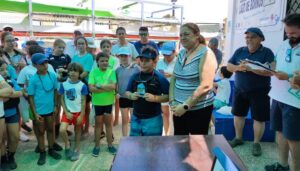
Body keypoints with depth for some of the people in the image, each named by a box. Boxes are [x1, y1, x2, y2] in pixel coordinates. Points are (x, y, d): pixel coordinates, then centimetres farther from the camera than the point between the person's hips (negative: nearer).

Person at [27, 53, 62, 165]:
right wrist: (35, 113, -11)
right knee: (40, 131, 12)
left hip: (50, 109, 3)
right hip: (39, 110, -3)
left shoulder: (52, 75, -6)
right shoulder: (33, 79, -15)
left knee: (50, 129, 17)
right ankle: (42, 153, 29)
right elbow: (30, 97, -9)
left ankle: (51, 150, 34)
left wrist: (55, 106, 4)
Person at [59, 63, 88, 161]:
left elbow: (83, 101, -6)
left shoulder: (82, 85, -9)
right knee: (62, 130, -17)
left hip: (78, 112, -1)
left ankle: (77, 150, 31)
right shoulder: (64, 84, -4)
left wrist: (81, 115, -9)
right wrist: (66, 112, -7)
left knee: (78, 131, 12)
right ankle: (67, 144, 12)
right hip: (68, 112, 1)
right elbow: (62, 99, 1)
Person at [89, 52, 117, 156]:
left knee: (108, 123, 13)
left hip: (109, 102, 1)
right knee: (98, 123, 11)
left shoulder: (111, 71, -4)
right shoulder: (93, 72, -7)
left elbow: (113, 86, -15)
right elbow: (91, 88, -16)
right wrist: (107, 88, -18)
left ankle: (110, 145, 26)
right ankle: (97, 146, 24)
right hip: (97, 102, -1)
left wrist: (100, 86, -18)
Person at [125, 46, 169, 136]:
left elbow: (168, 96, -10)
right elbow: (127, 92, 14)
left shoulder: (160, 78, -9)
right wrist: (131, 96, -8)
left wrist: (155, 98, -24)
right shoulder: (134, 76, 4)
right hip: (136, 118, 5)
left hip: (153, 119, -4)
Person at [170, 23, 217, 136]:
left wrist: (185, 106, -19)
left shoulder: (206, 54, -13)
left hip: (198, 109, -6)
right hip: (179, 108, 6)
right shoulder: (181, 53, 7)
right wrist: (172, 101, -3)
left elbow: (205, 86, -21)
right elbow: (173, 78, 10)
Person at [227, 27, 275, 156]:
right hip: (239, 90, 4)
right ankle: (238, 138, 32)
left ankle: (256, 143, 21)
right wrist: (238, 67, -18)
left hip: (259, 91, -4)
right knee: (238, 114, 13)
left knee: (259, 118, 4)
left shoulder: (267, 52, -8)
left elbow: (270, 71, -20)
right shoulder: (239, 51, 5)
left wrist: (250, 68, -29)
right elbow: (228, 66, 4)